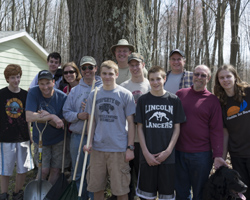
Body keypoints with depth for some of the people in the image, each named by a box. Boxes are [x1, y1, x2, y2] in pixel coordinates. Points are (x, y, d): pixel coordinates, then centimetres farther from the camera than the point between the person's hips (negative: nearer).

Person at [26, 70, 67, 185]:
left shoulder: (62, 97, -15)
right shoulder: (33, 93, -16)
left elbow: (62, 123, -14)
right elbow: (29, 117, -26)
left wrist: (46, 117, -32)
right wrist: (52, 117, -33)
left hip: (58, 139, 1)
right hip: (40, 139, -1)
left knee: (55, 170, 7)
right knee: (44, 170, -2)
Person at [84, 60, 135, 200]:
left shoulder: (126, 94, -2)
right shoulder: (94, 95, 8)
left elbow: (130, 122, -1)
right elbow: (92, 121, 12)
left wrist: (130, 147, -5)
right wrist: (89, 142, 0)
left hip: (119, 149, -3)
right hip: (97, 148, 3)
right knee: (96, 187, 11)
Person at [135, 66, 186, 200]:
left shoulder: (174, 100, 2)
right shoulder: (143, 100, 2)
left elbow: (177, 128, 3)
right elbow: (140, 127, 2)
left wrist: (168, 151, -7)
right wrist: (146, 153, -7)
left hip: (168, 156, 0)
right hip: (148, 156, 0)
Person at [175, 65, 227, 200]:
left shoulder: (212, 100, 0)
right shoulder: (180, 94, 6)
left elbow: (216, 130, -2)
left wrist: (218, 155, -9)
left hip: (201, 154, -2)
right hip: (178, 152, 2)